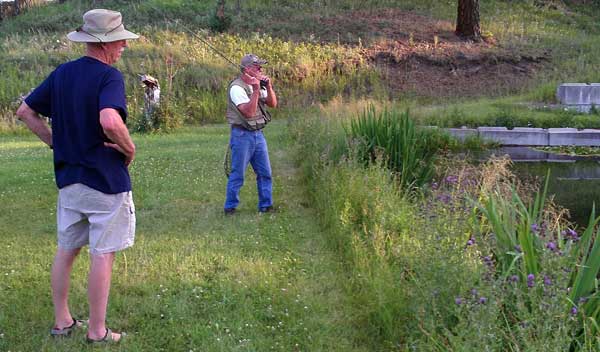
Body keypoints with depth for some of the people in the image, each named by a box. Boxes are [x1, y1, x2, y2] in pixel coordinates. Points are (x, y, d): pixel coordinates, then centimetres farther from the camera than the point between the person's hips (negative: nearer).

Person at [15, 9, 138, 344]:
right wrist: (129, 148, -17)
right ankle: (97, 331, 11)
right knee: (103, 255, 3)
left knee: (66, 250, 17)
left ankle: (62, 320, 28)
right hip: (107, 180, -7)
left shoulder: (62, 73, 6)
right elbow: (110, 121, -35)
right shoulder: (109, 76, -17)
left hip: (68, 178, 7)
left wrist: (56, 141, 12)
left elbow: (25, 111, 12)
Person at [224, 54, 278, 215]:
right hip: (242, 135, -7)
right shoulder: (237, 87, -15)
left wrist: (268, 87, -5)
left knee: (265, 172, 9)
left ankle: (266, 206, 18)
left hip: (258, 134, 8)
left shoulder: (258, 84, 10)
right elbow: (249, 112, -23)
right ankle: (230, 207, 10)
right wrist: (256, 91, -24)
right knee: (237, 175, -1)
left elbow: (273, 104, 8)